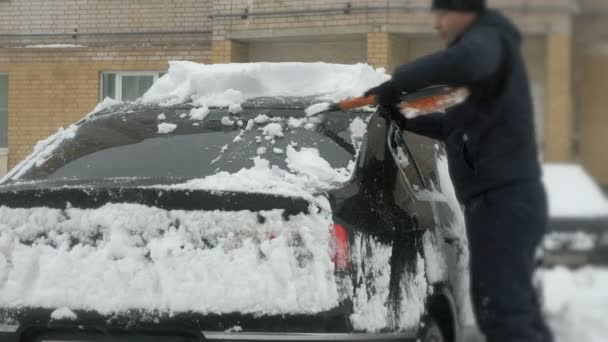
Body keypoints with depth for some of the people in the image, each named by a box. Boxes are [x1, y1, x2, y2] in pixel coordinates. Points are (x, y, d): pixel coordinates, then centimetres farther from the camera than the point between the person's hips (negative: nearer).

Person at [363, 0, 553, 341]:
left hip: (502, 197, -11)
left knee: (501, 308, -14)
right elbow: (459, 126, 32)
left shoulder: (488, 40, -8)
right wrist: (408, 121, 21)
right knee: (515, 303, 16)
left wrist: (396, 85, -27)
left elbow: (463, 62, -35)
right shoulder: (483, 49, 24)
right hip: (507, 195, 11)